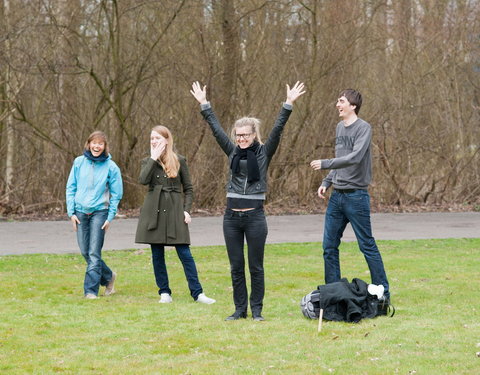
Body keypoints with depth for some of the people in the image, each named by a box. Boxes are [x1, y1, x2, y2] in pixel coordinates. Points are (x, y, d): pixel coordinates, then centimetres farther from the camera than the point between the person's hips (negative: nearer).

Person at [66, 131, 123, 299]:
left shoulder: (111, 167, -3)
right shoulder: (79, 162, 3)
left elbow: (116, 194, 2)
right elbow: (71, 188, 7)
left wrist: (110, 217, -4)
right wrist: (71, 212, 1)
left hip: (99, 212, -3)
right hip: (80, 212, 3)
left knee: (94, 253, -8)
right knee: (85, 252, 6)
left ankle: (91, 290, -4)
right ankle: (108, 277, 28)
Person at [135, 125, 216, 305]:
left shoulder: (179, 161, 5)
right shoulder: (148, 162, 8)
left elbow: (188, 189, 7)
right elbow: (143, 180, -13)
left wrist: (187, 210, -4)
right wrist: (154, 158, -9)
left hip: (175, 210, -2)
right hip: (154, 211, 2)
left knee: (184, 253, -6)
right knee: (157, 255, 4)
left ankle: (197, 292, -3)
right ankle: (164, 293, 14)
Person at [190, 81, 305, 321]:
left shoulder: (264, 152, 0)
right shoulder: (233, 152, 8)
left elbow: (277, 129, -8)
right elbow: (216, 128, 11)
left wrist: (288, 105, -16)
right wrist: (204, 104, 12)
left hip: (254, 216, -3)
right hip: (232, 217, 3)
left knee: (256, 267, 3)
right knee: (236, 267, 8)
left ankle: (256, 310, 11)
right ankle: (240, 309, 15)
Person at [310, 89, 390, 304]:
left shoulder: (363, 128, -11)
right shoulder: (339, 128, 13)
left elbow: (355, 157, -24)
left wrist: (325, 164, -23)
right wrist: (327, 182, 11)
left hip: (356, 195, -8)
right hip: (337, 195, 8)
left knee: (367, 246, -2)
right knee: (329, 247, 7)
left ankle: (383, 293, 5)